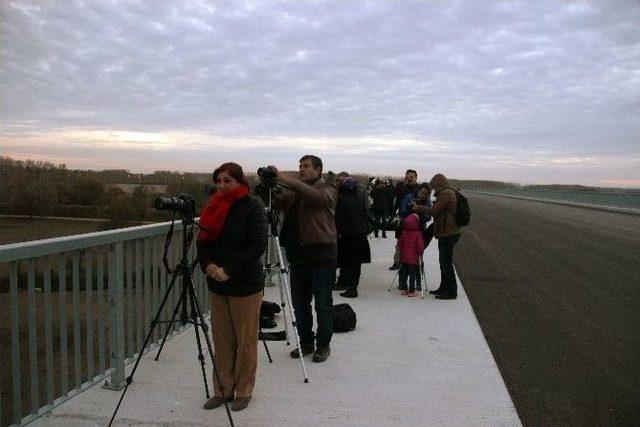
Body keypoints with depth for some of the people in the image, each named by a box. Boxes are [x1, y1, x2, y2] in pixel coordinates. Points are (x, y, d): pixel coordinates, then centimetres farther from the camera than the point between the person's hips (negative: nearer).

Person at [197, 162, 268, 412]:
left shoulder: (252, 207, -10)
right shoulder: (214, 207, 9)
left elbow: (258, 246, -17)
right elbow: (202, 240, 9)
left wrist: (229, 270, -19)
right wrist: (208, 265, -11)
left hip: (245, 285, -6)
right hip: (217, 285, 6)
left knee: (245, 341, 6)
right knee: (221, 340, 13)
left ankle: (243, 391, 22)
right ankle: (222, 389, 27)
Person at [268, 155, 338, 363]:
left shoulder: (327, 190, -3)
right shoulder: (293, 192, 15)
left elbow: (315, 196, -24)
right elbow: (277, 202, 5)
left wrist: (285, 179, -29)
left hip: (321, 254, -5)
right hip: (298, 253, 6)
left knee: (323, 304, 3)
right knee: (299, 302, 12)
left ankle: (323, 345, 17)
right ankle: (306, 342, 26)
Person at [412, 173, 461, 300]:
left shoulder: (445, 194, -16)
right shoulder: (449, 193, 17)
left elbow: (434, 211, -20)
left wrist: (419, 208, -8)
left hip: (447, 234, -11)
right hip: (448, 232, 11)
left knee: (446, 262, -5)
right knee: (444, 262, 17)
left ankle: (451, 291, 2)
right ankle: (444, 288, 27)